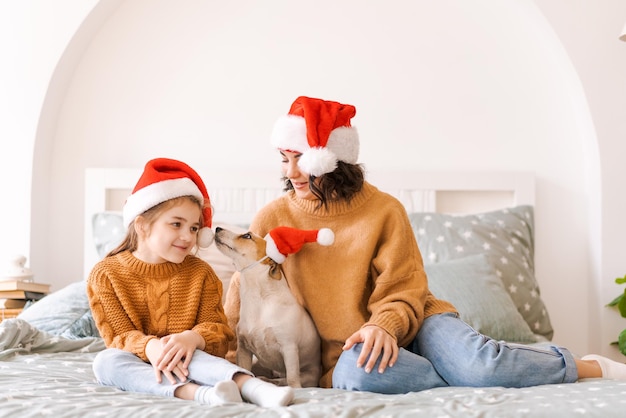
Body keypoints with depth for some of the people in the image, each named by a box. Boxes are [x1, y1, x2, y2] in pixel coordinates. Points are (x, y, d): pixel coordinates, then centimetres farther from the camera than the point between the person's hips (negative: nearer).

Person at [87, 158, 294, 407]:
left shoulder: (200, 272, 3)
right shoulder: (106, 274, -1)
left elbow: (218, 330, -4)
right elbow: (120, 337, -8)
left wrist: (192, 338, -30)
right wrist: (149, 347, -33)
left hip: (181, 361, 0)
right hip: (136, 366, 0)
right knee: (105, 361, -34)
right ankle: (196, 392, -56)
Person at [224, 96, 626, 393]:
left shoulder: (383, 210, -3)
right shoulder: (272, 219, -1)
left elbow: (404, 294, -2)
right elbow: (244, 292, 5)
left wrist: (384, 325, -24)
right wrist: (232, 347, -12)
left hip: (410, 323, 0)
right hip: (345, 351, 0)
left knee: (479, 362, -31)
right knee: (356, 372, -39)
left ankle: (593, 367, -6)